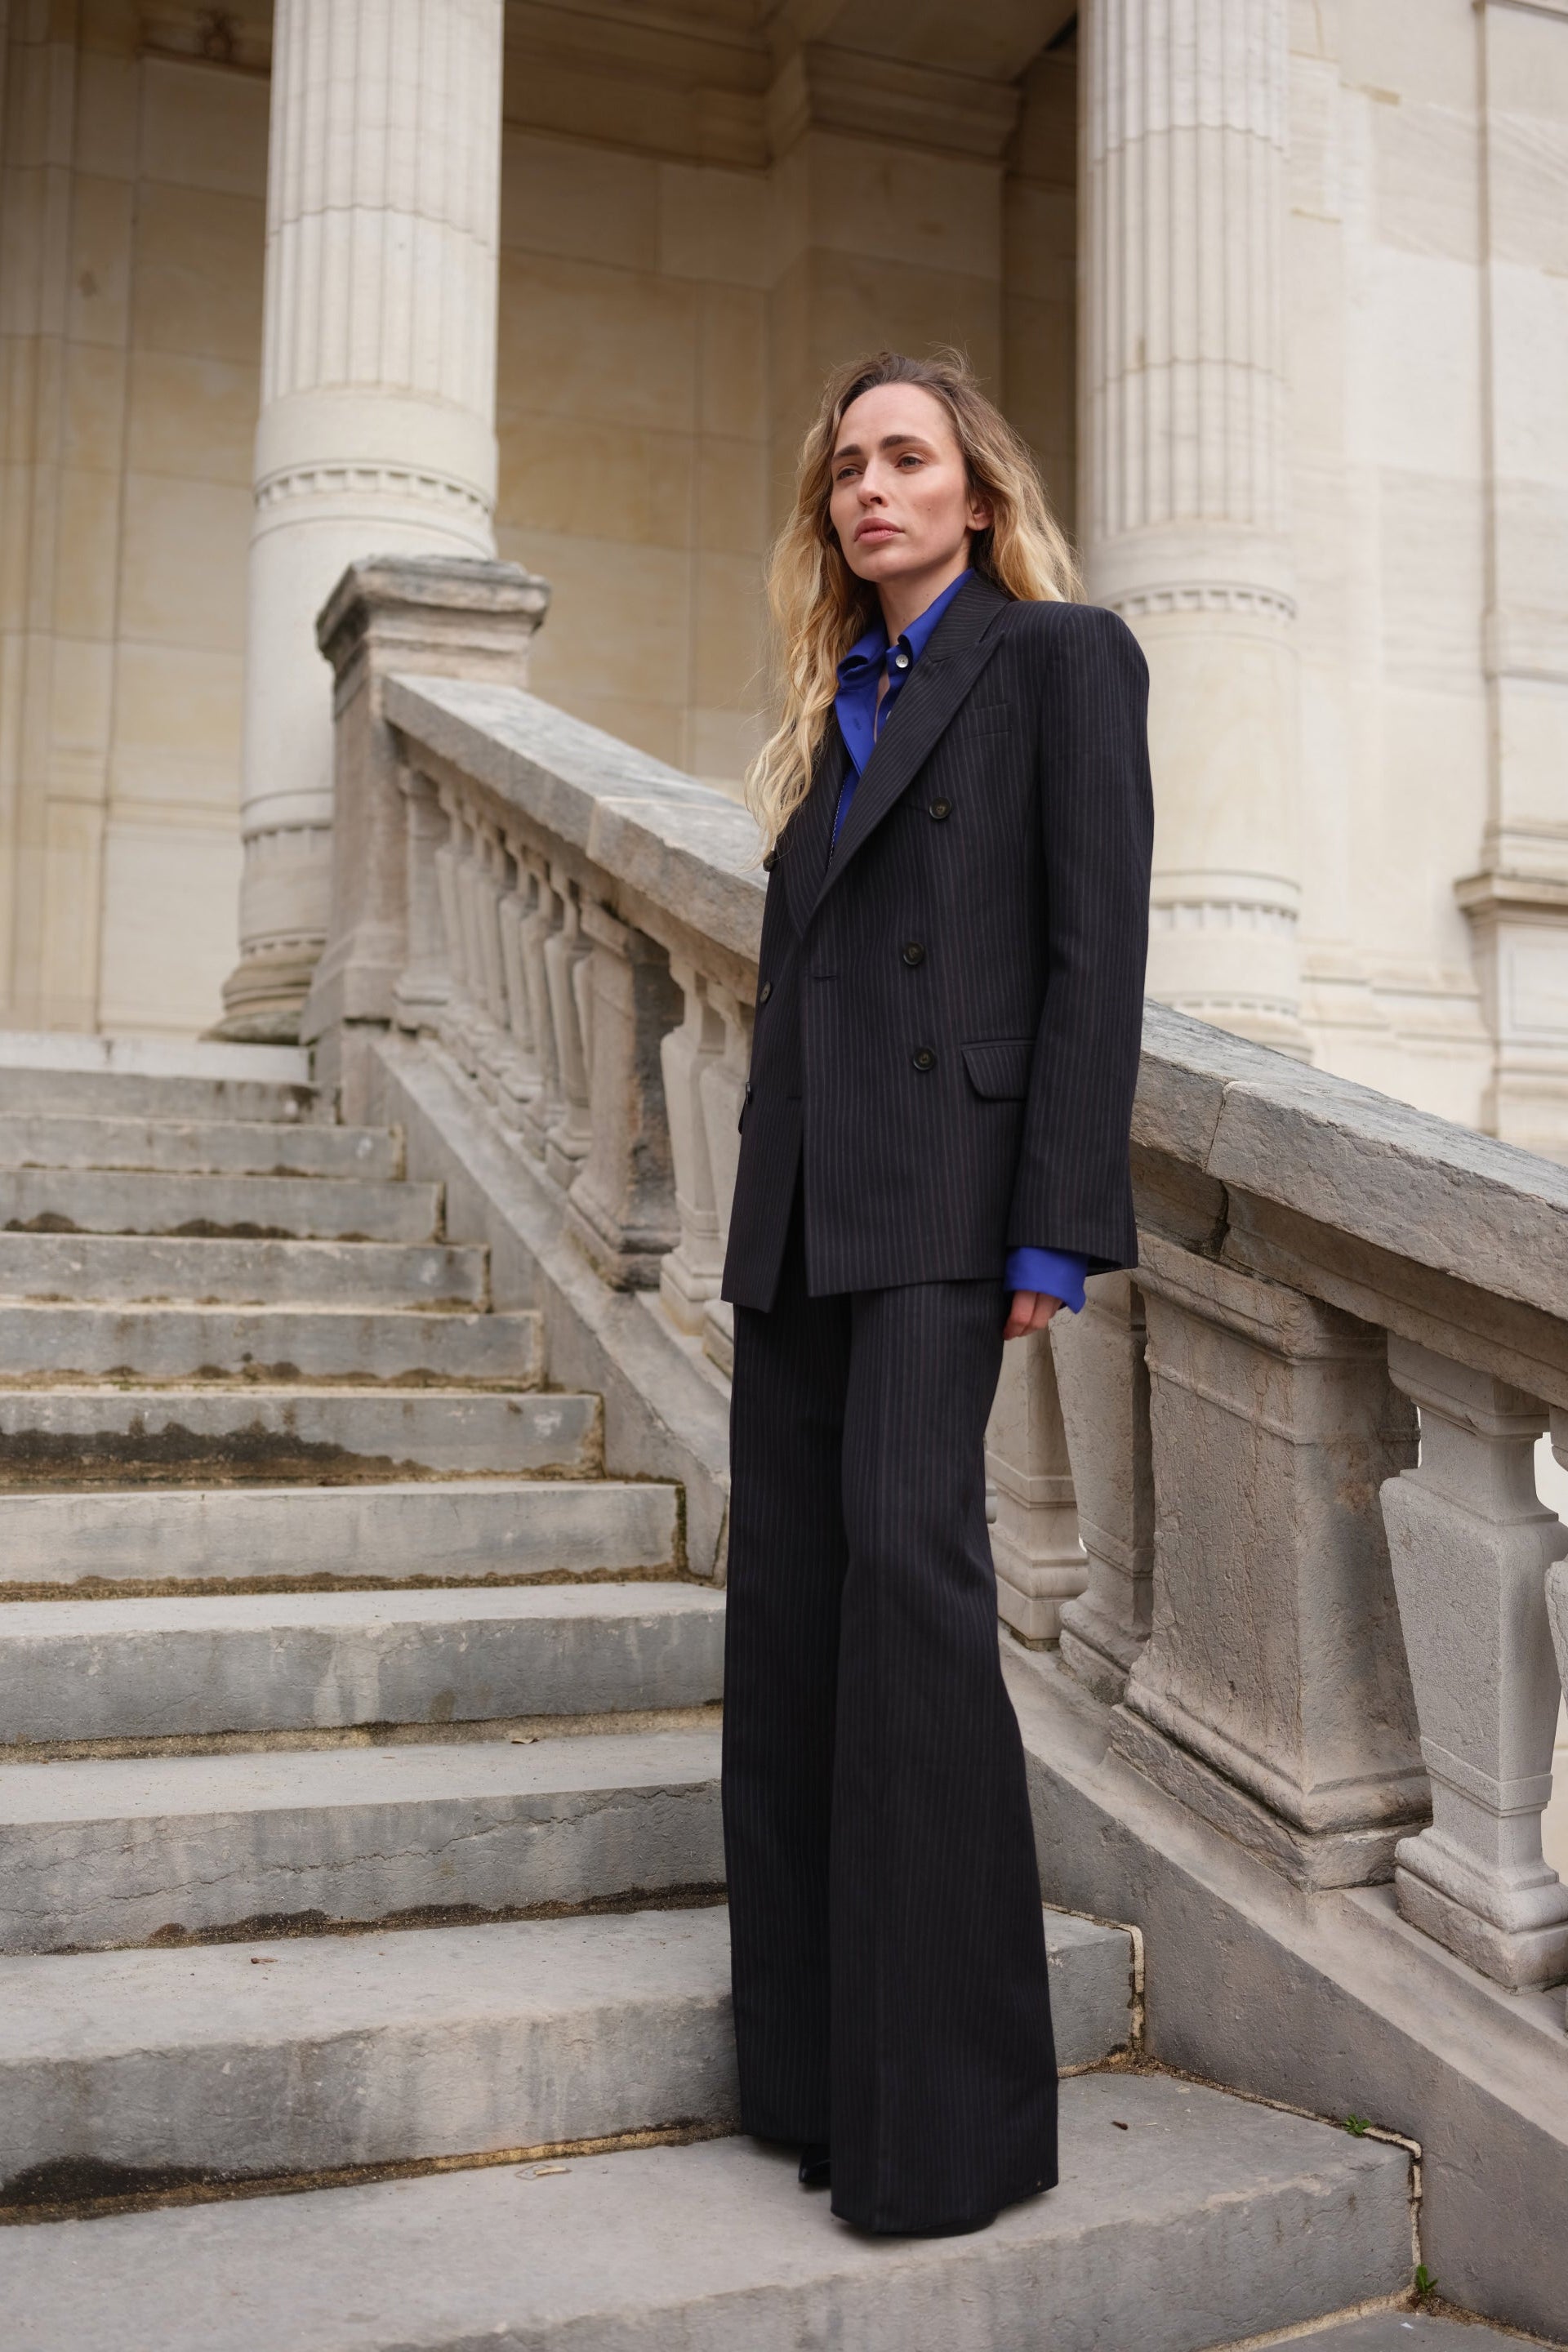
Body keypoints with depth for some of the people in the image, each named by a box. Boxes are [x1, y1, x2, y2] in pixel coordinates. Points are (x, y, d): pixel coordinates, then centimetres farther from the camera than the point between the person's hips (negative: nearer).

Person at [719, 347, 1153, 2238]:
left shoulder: (1058, 656, 5)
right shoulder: (838, 705, 24)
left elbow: (1098, 946, -6)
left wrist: (1055, 1227, -15)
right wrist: (764, 1205, 13)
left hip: (942, 1171, -7)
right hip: (800, 1193, 7)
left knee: (908, 1553, -17)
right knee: (789, 1594, 4)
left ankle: (950, 2106, -7)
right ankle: (813, 2062, 14)